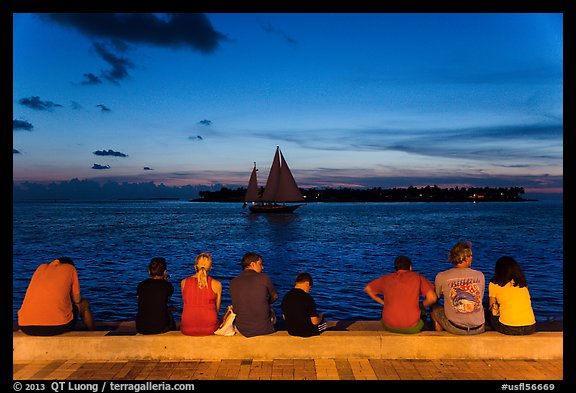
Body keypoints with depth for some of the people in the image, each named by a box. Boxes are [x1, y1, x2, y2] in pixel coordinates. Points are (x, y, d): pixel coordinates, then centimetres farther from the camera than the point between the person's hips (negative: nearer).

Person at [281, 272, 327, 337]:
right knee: (324, 320, 21)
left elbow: (284, 317, 6)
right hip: (307, 332, -6)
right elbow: (314, 322, -20)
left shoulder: (286, 297, -5)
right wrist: (320, 317, 2)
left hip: (291, 331, 6)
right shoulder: (308, 298, -22)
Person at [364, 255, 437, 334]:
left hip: (389, 326, 2)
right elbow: (432, 298, -8)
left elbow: (368, 288, 17)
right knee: (422, 311, 30)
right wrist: (421, 306, 11)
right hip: (411, 328, -2)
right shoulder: (417, 277, 1)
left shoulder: (386, 278, 7)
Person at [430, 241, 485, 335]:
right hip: (478, 329, 2)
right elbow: (480, 298, 12)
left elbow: (436, 297, 8)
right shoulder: (480, 275, -4)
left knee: (434, 308, 26)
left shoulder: (441, 277, -11)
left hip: (455, 329, -2)